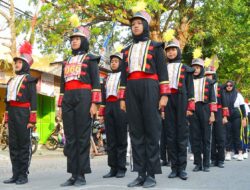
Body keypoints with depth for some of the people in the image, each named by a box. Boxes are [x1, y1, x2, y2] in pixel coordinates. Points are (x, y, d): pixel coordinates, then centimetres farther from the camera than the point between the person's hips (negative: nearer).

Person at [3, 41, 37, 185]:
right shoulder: (11, 80, 21)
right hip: (12, 114, 7)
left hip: (24, 114, -7)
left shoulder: (29, 79, 0)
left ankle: (23, 175, 2)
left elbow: (33, 99, -8)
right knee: (13, 144, 7)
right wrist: (7, 117, 14)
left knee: (24, 144, -3)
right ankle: (16, 174, 12)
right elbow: (8, 99, 21)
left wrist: (32, 118, -15)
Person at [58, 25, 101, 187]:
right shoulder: (67, 62, 23)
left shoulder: (90, 59, 6)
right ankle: (73, 174, 7)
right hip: (68, 100, 6)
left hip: (84, 99, -6)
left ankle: (82, 175, -2)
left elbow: (96, 82, -2)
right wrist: (61, 105, 15)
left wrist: (94, 103, -12)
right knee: (70, 137, 3)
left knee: (82, 136, -6)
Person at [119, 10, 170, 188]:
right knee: (136, 131, 0)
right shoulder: (127, 50, 22)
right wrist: (122, 98, 10)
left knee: (151, 130, -6)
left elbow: (162, 71, 3)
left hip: (150, 88, -4)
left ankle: (151, 175, -2)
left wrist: (164, 95, -8)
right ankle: (141, 174, 4)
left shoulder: (155, 46, 10)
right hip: (131, 90, 4)